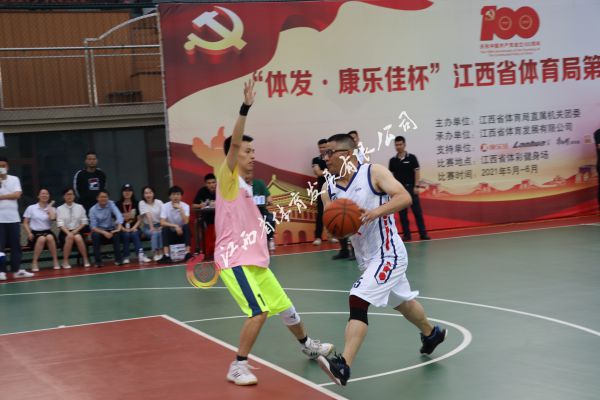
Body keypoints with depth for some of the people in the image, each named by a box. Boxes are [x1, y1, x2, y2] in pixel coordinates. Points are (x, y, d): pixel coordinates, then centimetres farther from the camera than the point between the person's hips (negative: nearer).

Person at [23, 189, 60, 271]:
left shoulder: (52, 209, 11)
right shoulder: (31, 208, 8)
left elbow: (52, 218, -12)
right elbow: (25, 223, 7)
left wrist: (49, 206, 2)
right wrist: (29, 233, -11)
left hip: (47, 232, 1)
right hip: (35, 233, -1)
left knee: (50, 237, -35)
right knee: (42, 239, -36)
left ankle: (55, 261, -25)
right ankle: (34, 262, -27)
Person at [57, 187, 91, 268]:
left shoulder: (80, 207, 9)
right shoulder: (60, 209, 4)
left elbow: (84, 222, 7)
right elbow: (60, 223, -7)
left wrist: (76, 231, -9)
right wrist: (68, 233, -23)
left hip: (77, 231, 1)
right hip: (65, 232, -1)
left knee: (78, 237, -33)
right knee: (69, 238, -34)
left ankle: (85, 260, -22)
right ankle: (65, 261, -23)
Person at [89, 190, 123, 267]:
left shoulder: (111, 204, -5)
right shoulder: (93, 210, -7)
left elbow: (118, 215, -22)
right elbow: (93, 227, -12)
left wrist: (119, 227, -41)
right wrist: (104, 233, -29)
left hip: (111, 230, 1)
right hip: (99, 231, -1)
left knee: (117, 234, -32)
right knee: (95, 235, -33)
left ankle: (118, 259, -23)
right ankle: (98, 261, -25)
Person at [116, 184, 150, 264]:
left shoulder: (136, 204, 8)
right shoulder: (118, 205, 3)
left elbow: (139, 220, 6)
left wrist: (134, 227, -11)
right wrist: (124, 229, -14)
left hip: (134, 229, 1)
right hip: (123, 230, -1)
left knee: (134, 234, -31)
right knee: (126, 235, -32)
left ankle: (141, 255, -42)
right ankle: (125, 257, -27)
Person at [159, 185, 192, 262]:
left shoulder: (185, 206, -10)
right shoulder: (165, 206, -10)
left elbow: (186, 222, -22)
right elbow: (162, 223, -20)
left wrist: (180, 209, -29)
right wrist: (175, 226, -32)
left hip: (182, 232, 0)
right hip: (171, 233, 0)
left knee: (186, 227, -30)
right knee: (165, 228, -30)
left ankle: (188, 253, -32)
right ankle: (166, 255, -36)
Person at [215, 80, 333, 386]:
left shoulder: (245, 186, 17)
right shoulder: (227, 177, -7)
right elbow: (234, 143, -24)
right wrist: (245, 108, -32)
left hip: (255, 261, 9)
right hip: (234, 261, -9)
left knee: (285, 307, 20)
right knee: (259, 312, -22)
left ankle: (307, 346, 42)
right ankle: (237, 367, -11)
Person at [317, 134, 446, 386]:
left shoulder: (374, 173, -13)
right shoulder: (329, 190, 3)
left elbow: (404, 197, -22)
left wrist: (375, 212, -36)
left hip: (388, 254, -8)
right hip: (366, 258, 8)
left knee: (358, 302, -22)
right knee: (402, 302, 26)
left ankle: (343, 366, -27)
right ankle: (431, 333, 53)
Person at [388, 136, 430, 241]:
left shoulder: (411, 158, -1)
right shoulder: (393, 160, 6)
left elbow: (417, 172, -2)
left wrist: (416, 186, -9)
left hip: (411, 188, -2)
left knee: (417, 211, -2)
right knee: (402, 213, 3)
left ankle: (423, 233, 1)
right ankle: (406, 234, 9)